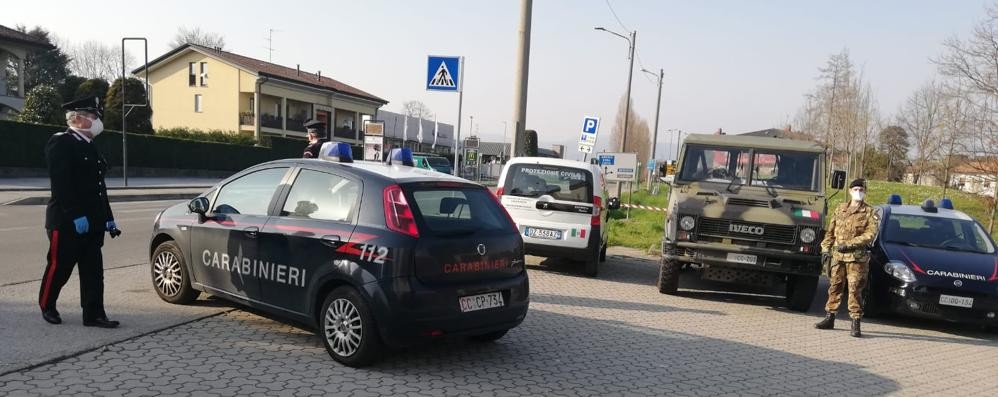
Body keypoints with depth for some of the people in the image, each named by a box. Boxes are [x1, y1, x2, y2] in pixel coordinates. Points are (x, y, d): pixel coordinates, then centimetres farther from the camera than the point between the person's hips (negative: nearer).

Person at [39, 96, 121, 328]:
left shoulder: (89, 147, 17)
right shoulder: (60, 144, -9)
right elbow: (61, 184, -18)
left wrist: (108, 218, 15)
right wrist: (76, 215, -23)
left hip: (92, 222, 8)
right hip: (66, 222, -8)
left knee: (93, 271, 4)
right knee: (59, 267, 6)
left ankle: (94, 315, 7)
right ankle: (47, 306, 27)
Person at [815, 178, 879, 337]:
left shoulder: (870, 212, 2)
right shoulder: (840, 209, 14)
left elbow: (871, 234, -10)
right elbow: (830, 231, 16)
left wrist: (849, 244, -17)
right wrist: (825, 248, 6)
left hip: (857, 257, -4)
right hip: (837, 256, 4)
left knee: (855, 289, -6)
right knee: (834, 287, 9)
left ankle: (856, 323, -1)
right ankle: (830, 318, 18)